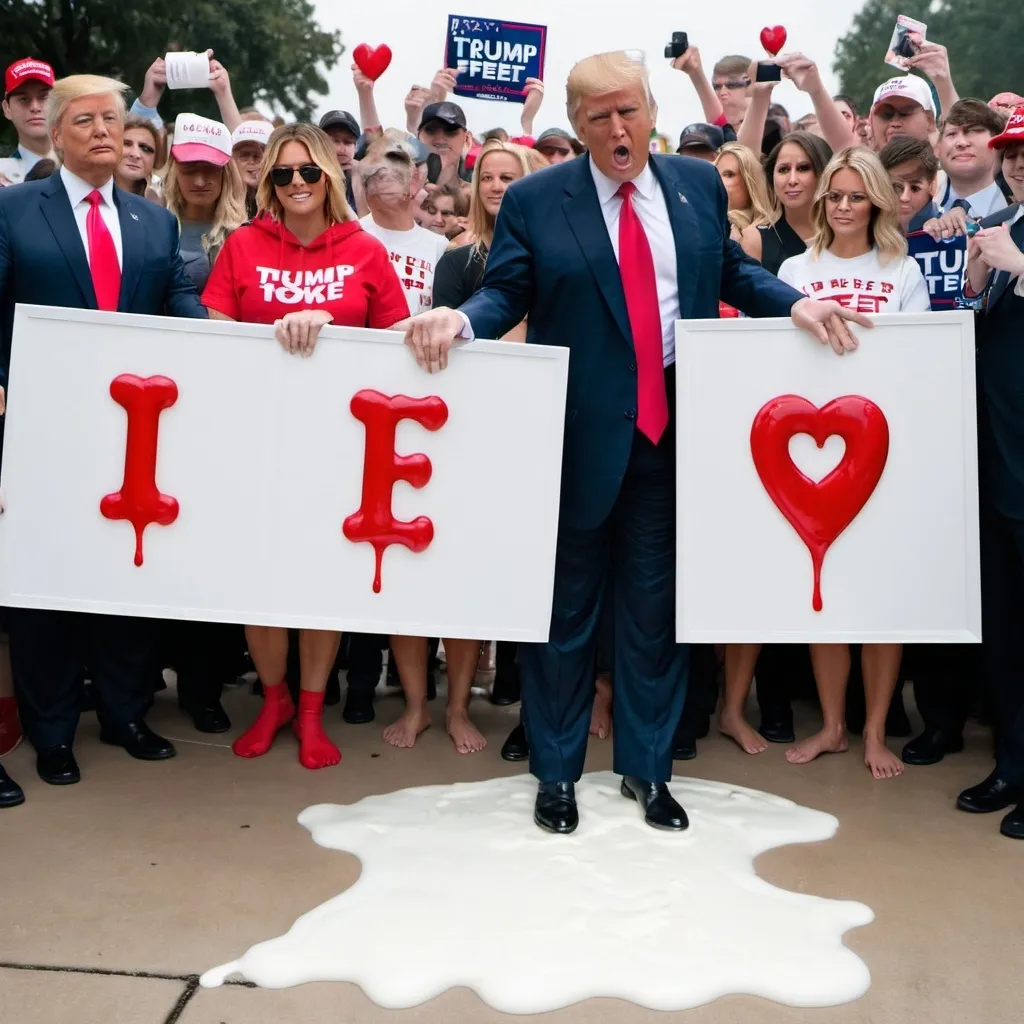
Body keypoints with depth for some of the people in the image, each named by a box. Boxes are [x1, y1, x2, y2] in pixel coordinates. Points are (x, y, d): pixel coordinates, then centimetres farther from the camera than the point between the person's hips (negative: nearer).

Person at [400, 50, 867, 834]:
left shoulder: (700, 185, 8)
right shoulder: (534, 200, -1)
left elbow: (732, 273, 14)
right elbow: (506, 294, -4)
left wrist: (796, 305, -2)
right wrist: (461, 320, -24)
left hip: (673, 427, 3)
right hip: (579, 431, -2)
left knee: (655, 605, 11)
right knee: (566, 605, 8)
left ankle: (648, 769, 27)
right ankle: (557, 771, 24)